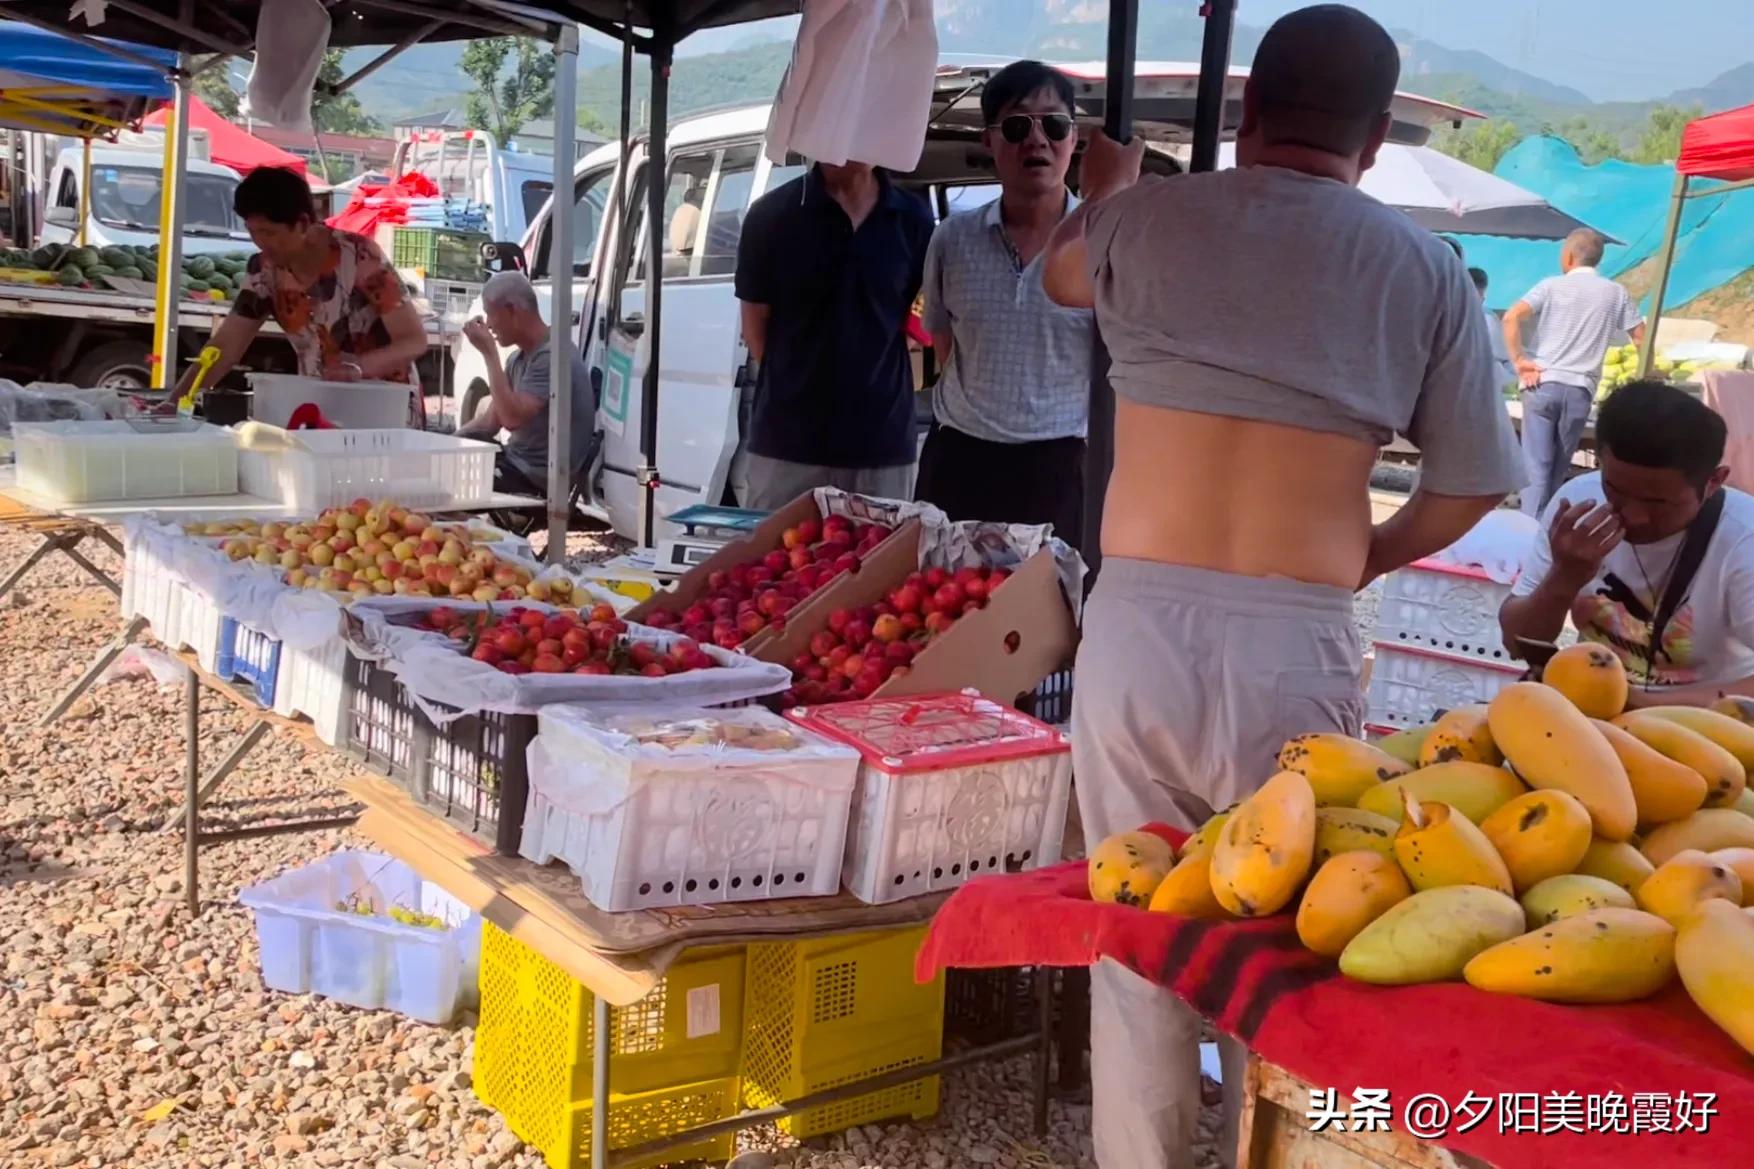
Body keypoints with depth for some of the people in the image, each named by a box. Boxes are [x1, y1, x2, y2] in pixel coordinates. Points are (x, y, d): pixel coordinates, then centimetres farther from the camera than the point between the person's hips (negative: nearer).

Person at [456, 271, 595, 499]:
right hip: (515, 461, 9)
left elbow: (512, 418, -29)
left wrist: (489, 353, -24)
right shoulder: (520, 358, 11)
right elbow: (490, 421, 15)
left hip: (537, 478, -9)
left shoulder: (552, 356, -21)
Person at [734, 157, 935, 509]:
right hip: (784, 442, -1)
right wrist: (794, 385, -1)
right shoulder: (771, 215, -1)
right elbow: (755, 325, 4)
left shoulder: (913, 220, 4)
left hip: (883, 444, 1)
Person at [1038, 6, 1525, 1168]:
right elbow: (1471, 484, 6)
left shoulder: (1146, 219, 4)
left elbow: (1063, 273, 28)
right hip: (1298, 647, 0)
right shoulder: (1424, 267, 4)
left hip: (1138, 626, 1)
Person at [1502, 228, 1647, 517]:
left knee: (1536, 464, -3)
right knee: (1559, 468, 12)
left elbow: (1510, 318, -11)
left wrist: (1518, 361, -8)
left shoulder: (1552, 285, 4)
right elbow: (1642, 338, 10)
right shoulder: (1616, 293, 11)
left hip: (1542, 384, -2)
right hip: (1580, 389, 2)